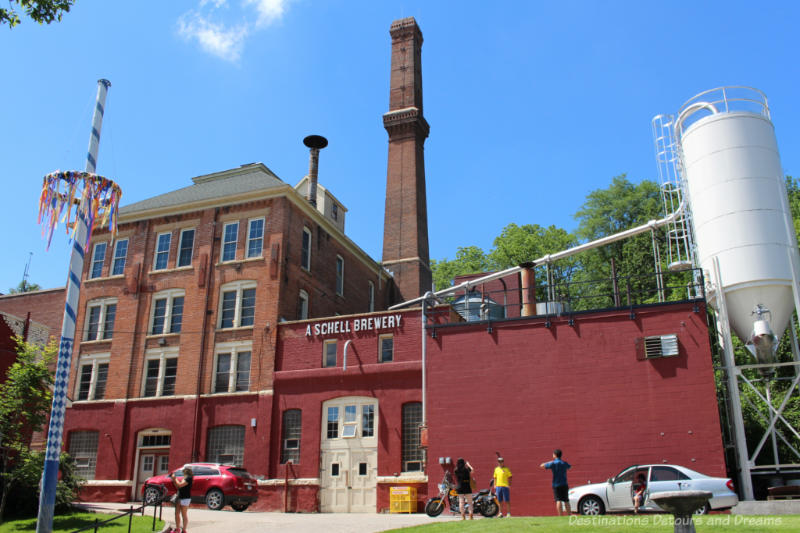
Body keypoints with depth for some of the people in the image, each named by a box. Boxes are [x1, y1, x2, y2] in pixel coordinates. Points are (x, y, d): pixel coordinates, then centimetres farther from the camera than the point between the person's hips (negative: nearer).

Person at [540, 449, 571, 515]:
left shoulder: (553, 463, -7)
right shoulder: (564, 463, 5)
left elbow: (541, 466, -2)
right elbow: (570, 466, 30)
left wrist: (549, 462, 11)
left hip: (556, 485, -3)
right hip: (564, 484, 4)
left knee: (558, 500, -7)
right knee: (566, 501, 9)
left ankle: (560, 517, -15)